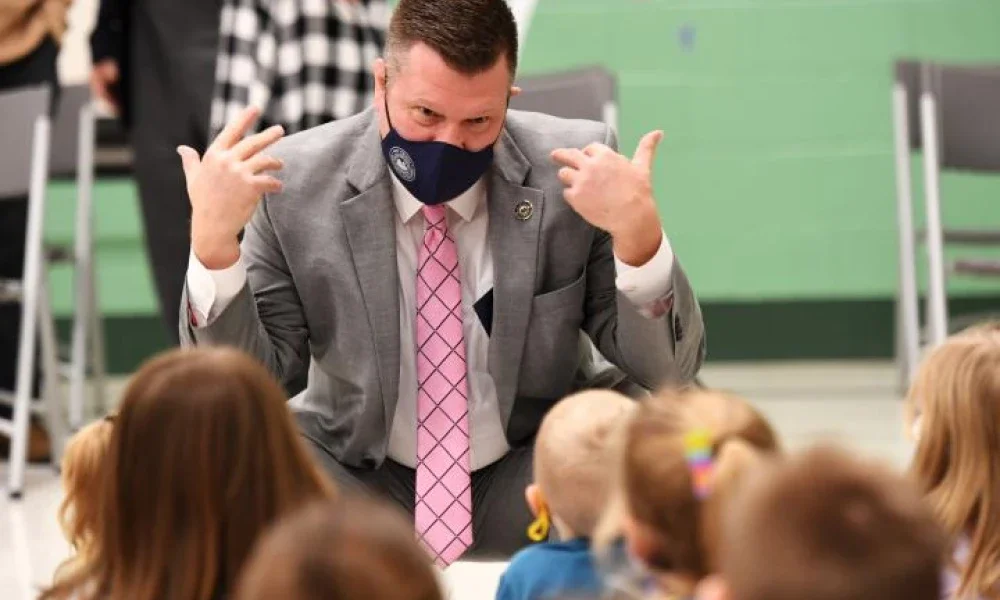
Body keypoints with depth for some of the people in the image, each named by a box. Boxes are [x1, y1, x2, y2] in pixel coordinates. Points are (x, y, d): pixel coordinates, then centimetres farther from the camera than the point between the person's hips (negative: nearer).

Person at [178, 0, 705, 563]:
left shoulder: (571, 171, -10)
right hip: (357, 480, 0)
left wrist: (638, 235, -28)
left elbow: (669, 371, -9)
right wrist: (212, 247, -25)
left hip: (529, 478, 0)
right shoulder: (298, 182, -10)